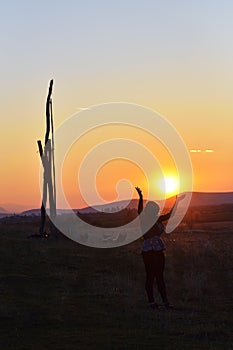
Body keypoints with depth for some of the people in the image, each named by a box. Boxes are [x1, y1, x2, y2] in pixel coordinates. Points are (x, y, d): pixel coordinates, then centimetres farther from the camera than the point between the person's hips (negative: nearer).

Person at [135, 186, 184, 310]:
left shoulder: (158, 220, 12)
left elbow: (170, 214, 15)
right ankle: (151, 301, 3)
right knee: (150, 276, -2)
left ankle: (165, 301, 4)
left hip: (159, 251, 6)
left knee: (160, 276, 6)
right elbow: (140, 211, -23)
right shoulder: (144, 221, -6)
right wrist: (141, 198, -37)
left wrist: (176, 202, 9)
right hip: (148, 252, -6)